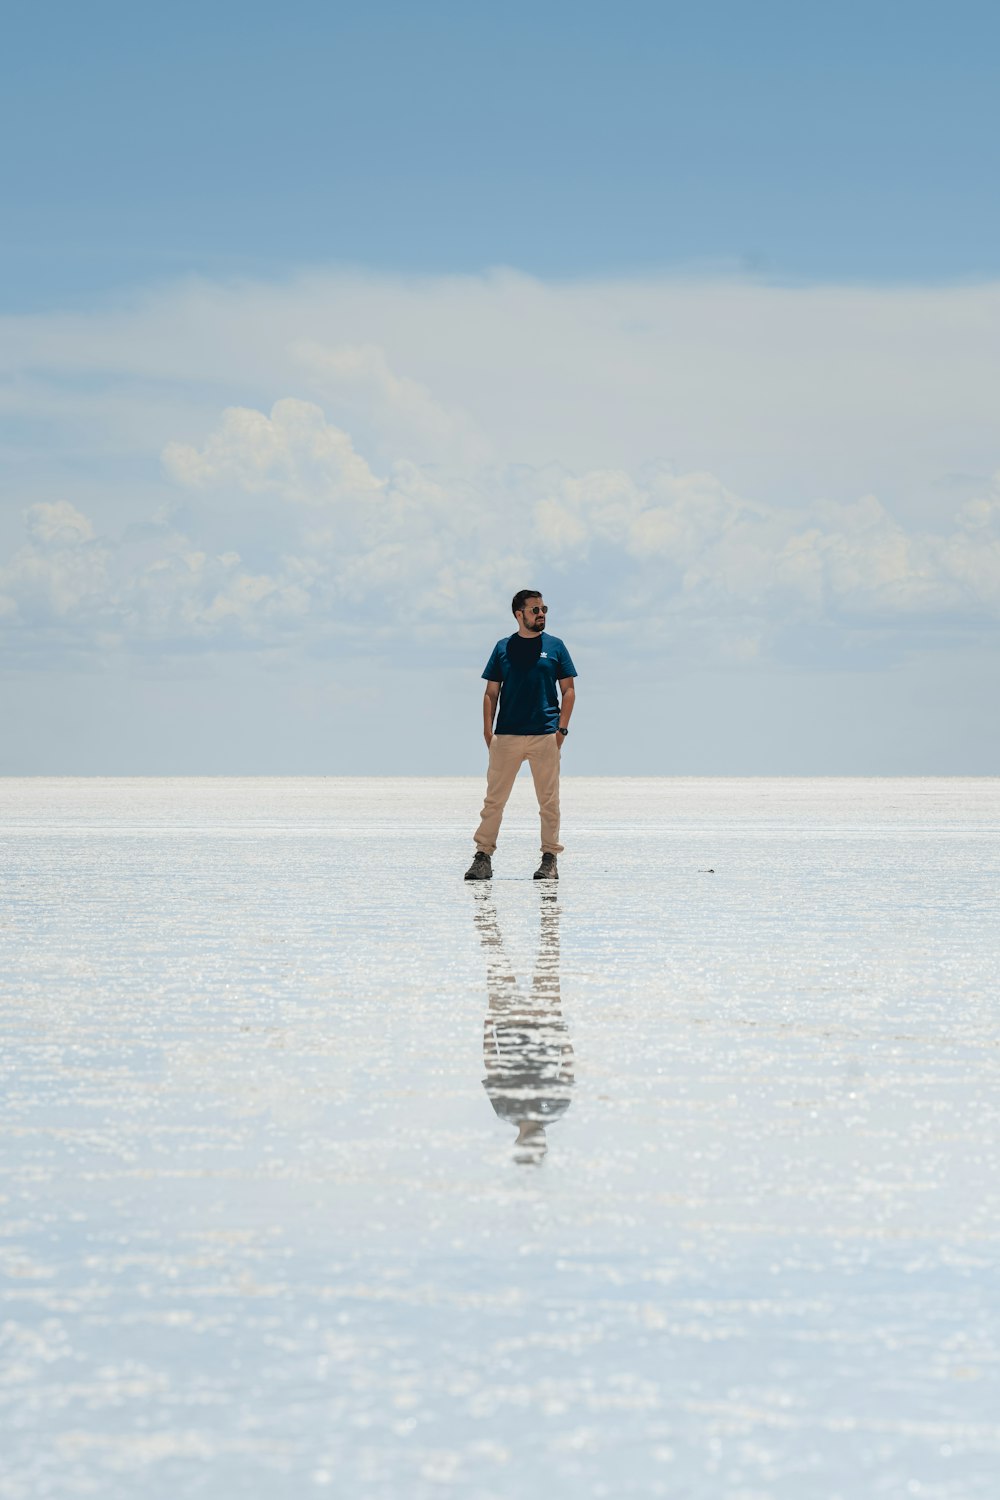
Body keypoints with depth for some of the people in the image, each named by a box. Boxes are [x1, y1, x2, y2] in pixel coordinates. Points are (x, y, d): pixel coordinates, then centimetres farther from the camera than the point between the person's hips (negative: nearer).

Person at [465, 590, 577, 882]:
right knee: (494, 799, -1)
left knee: (549, 801, 2)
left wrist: (562, 729, -4)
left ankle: (550, 859, 8)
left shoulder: (555, 646, 7)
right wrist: (488, 731, 0)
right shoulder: (503, 648, 9)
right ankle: (483, 856, 2)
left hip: (546, 736, -1)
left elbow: (568, 690, 6)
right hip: (506, 736, 1)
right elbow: (491, 693, 10)